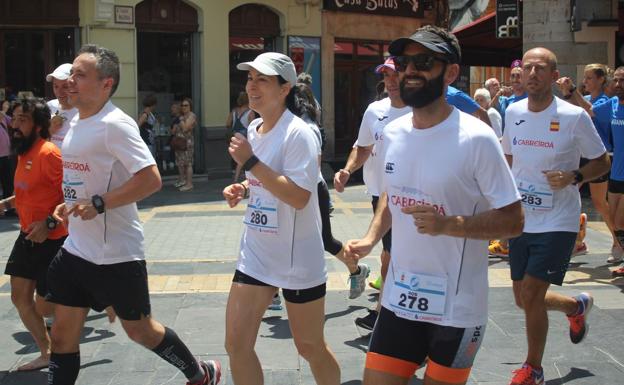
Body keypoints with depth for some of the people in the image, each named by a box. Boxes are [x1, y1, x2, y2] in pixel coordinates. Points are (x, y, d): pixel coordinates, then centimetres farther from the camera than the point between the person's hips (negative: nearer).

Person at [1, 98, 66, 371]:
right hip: (28, 236, 9)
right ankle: (47, 354, 23)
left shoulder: (48, 153, -20)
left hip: (51, 239, -9)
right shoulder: (23, 153, 8)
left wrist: (49, 224, -27)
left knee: (45, 305, 0)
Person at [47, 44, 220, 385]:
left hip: (116, 253, -8)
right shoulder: (76, 122, 11)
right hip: (76, 250, 8)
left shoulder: (115, 124, -17)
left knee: (139, 330, 8)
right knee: (62, 335, 9)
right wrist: (69, 204, 9)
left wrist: (98, 204, -26)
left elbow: (151, 179, -25)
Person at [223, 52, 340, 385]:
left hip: (297, 260, -7)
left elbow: (298, 197, -27)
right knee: (236, 345, 4)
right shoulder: (254, 129, 7)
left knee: (311, 348, 9)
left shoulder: (298, 133, -18)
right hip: (255, 254, 7)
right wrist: (242, 189, 1)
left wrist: (250, 162, -26)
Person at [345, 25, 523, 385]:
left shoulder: (475, 139, -16)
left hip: (458, 308, -5)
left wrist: (448, 224, -27)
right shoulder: (392, 133, 4)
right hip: (398, 298, 5)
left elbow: (513, 220, -13)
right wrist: (371, 239, 3)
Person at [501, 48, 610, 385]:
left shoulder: (574, 116, -12)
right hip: (521, 221, 6)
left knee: (530, 295, -9)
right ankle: (576, 306, 43)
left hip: (557, 223, -5)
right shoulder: (513, 112, 2)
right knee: (524, 300, 12)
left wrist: (573, 177, -21)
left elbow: (602, 163, -3)